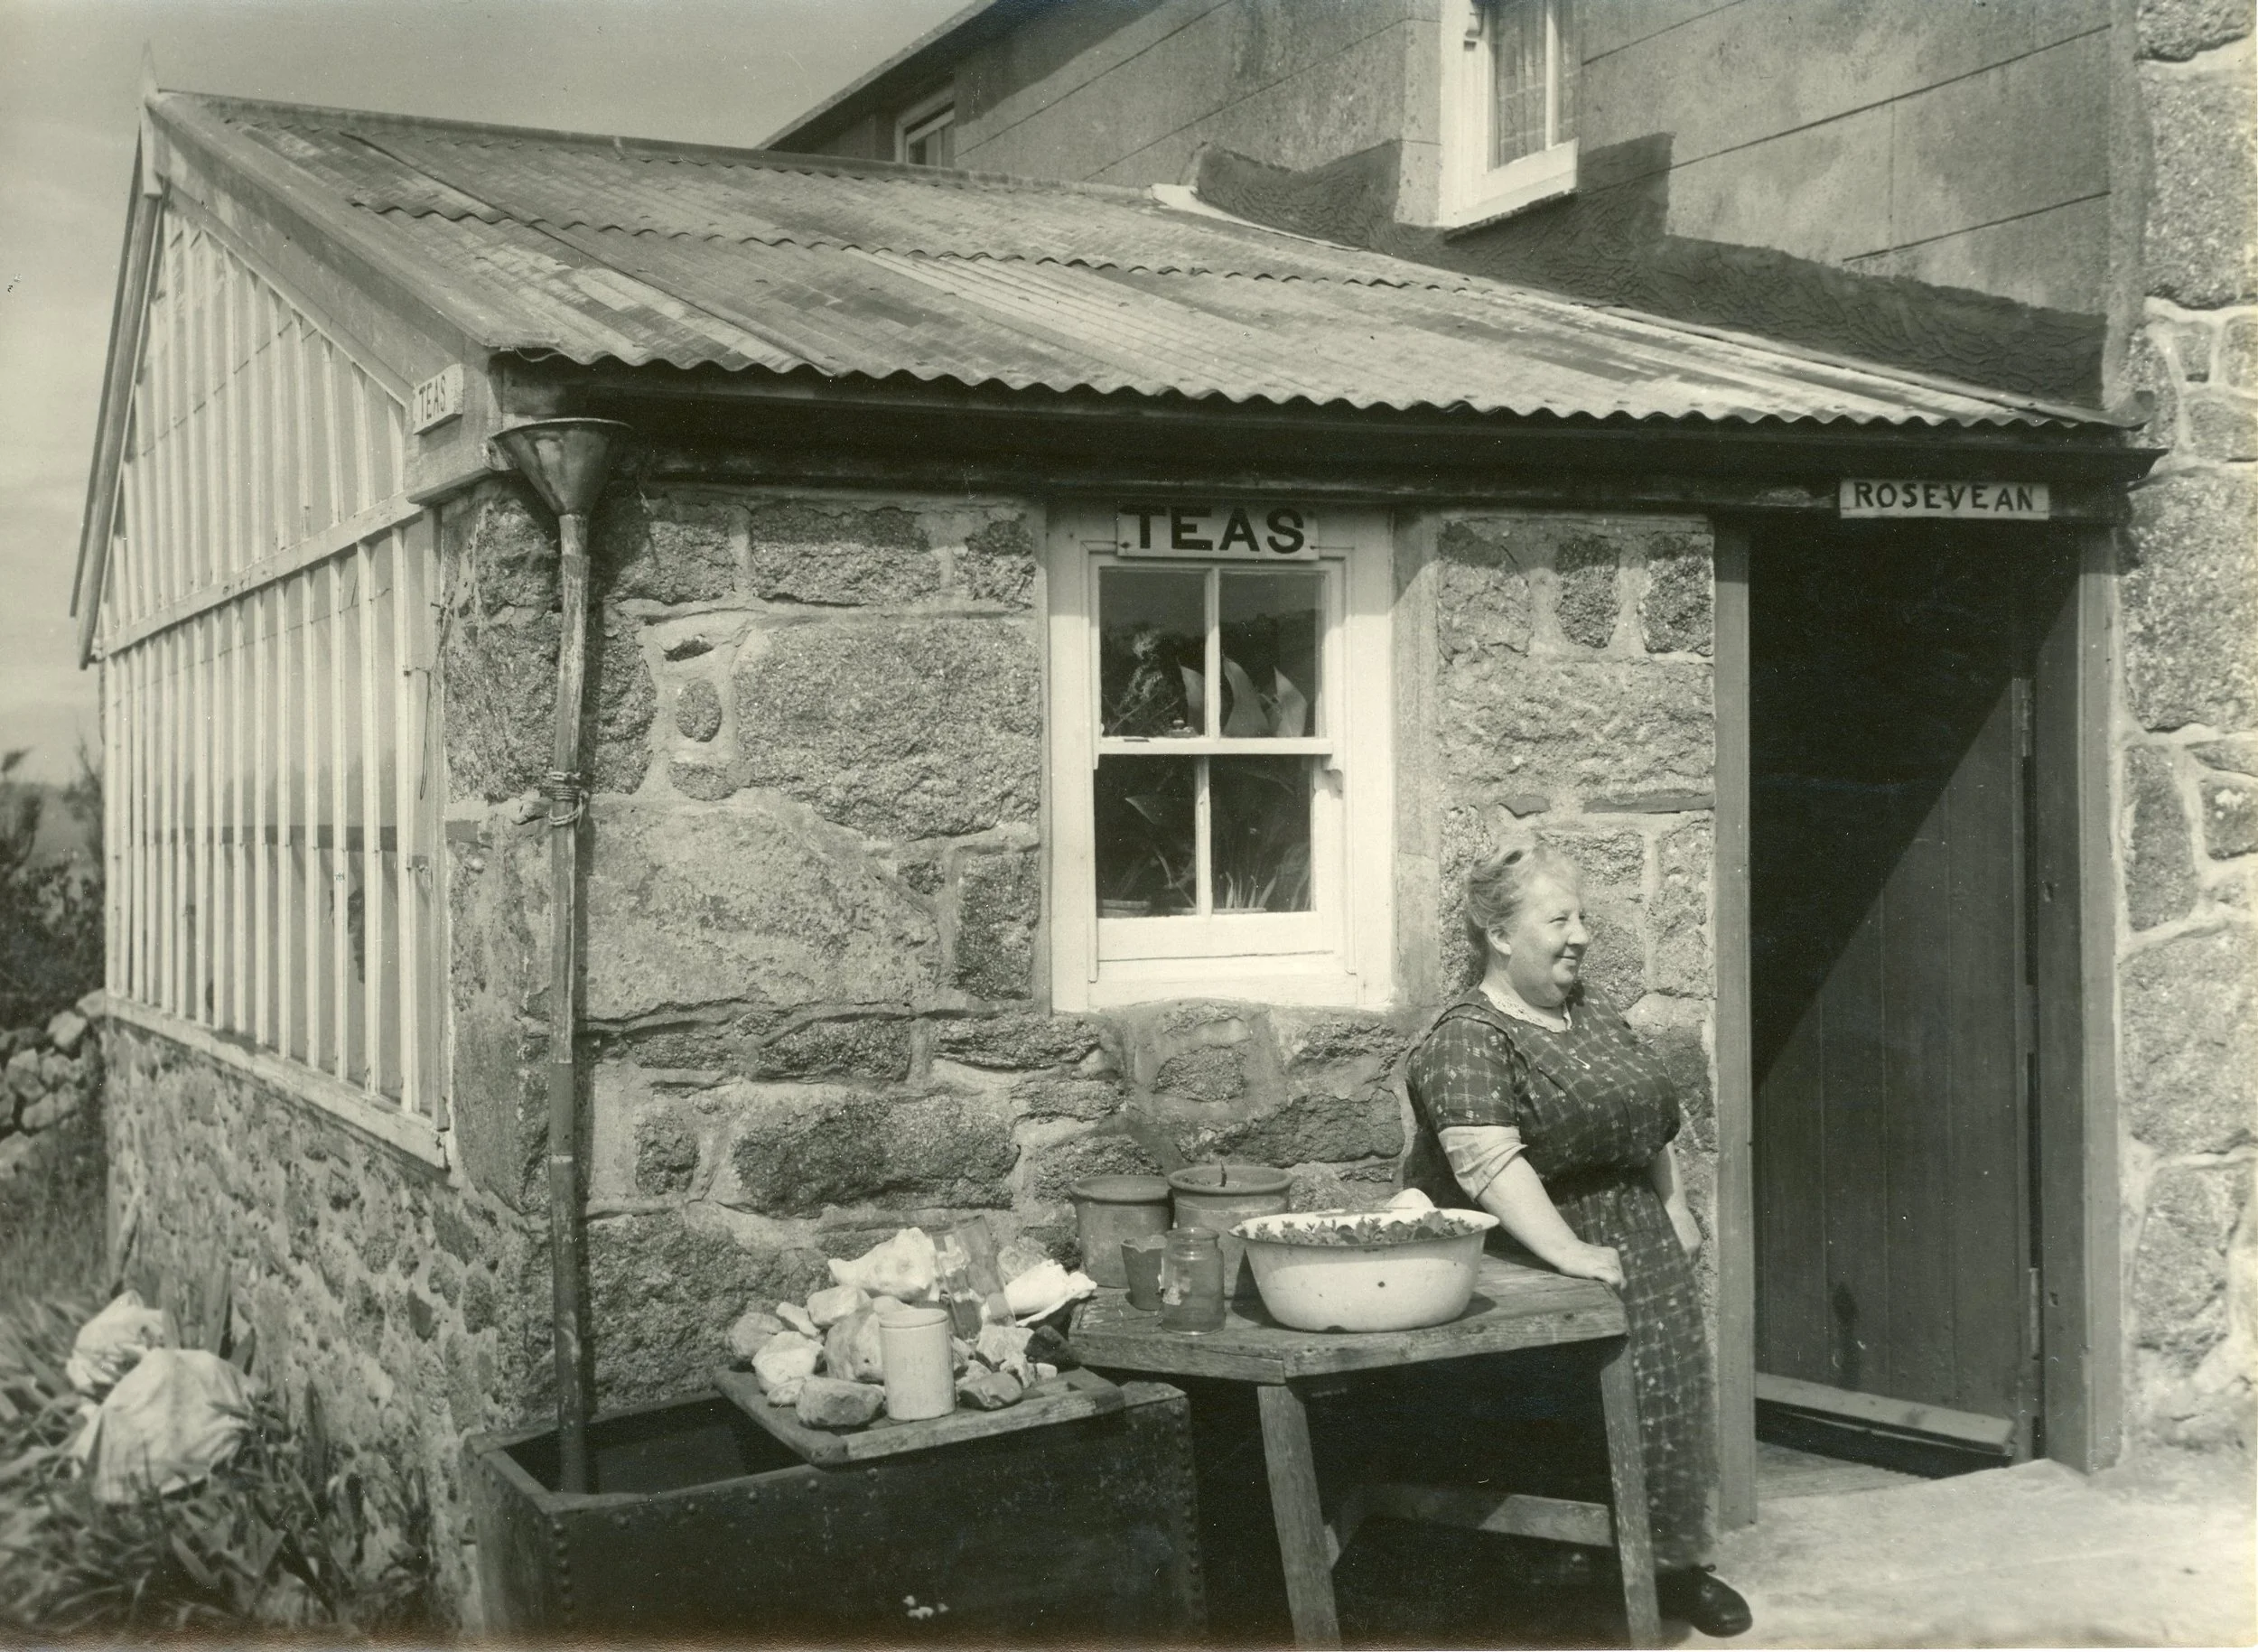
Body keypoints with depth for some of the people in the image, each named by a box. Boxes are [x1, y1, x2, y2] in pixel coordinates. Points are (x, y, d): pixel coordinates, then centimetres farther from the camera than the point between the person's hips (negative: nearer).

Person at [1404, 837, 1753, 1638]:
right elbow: (1488, 1161, -28)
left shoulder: (1591, 1010, 10)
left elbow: (1650, 1118, 21)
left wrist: (1676, 1209, 17)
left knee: (1670, 1393, 6)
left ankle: (1675, 1558, 21)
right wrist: (1567, 1253, -33)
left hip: (1643, 1242, 8)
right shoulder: (1467, 1040, -17)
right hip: (1551, 1259, -7)